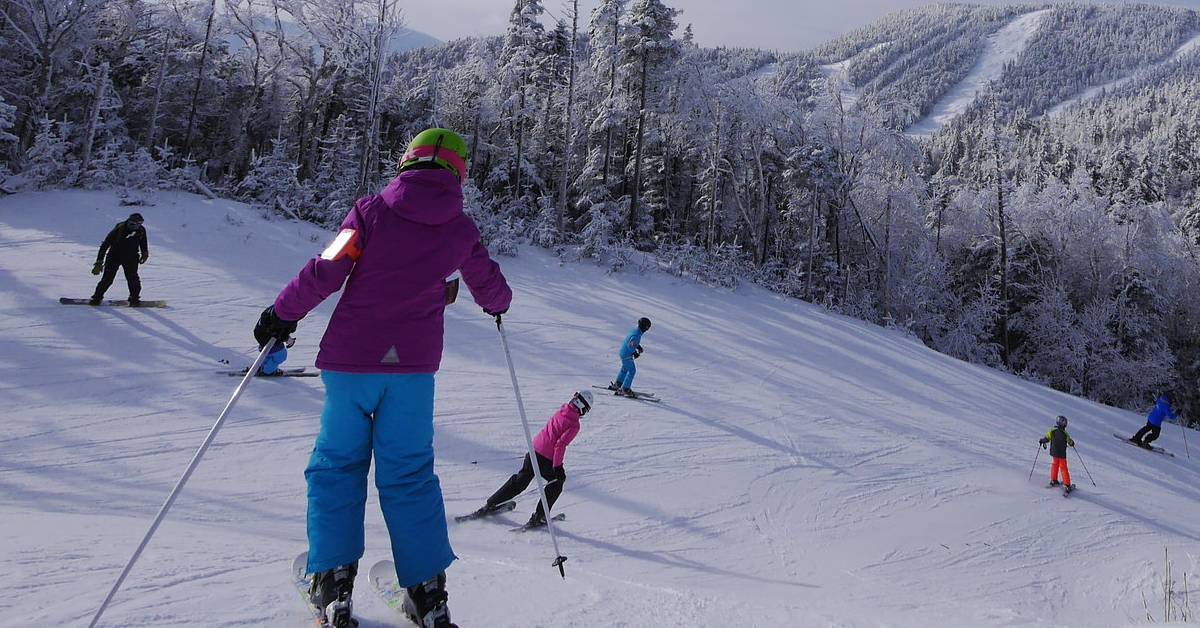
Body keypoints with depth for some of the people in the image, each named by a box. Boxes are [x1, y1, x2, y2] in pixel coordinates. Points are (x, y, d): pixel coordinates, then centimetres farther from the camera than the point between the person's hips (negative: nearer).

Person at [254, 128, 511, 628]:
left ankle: (333, 580, 11)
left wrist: (282, 313, 4)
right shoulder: (461, 229, 5)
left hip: (351, 361, -1)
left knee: (337, 465, 13)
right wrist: (497, 304, 40)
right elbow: (491, 289, 17)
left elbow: (325, 273, -9)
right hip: (413, 365, 2)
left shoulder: (373, 210, -2)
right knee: (409, 474, 9)